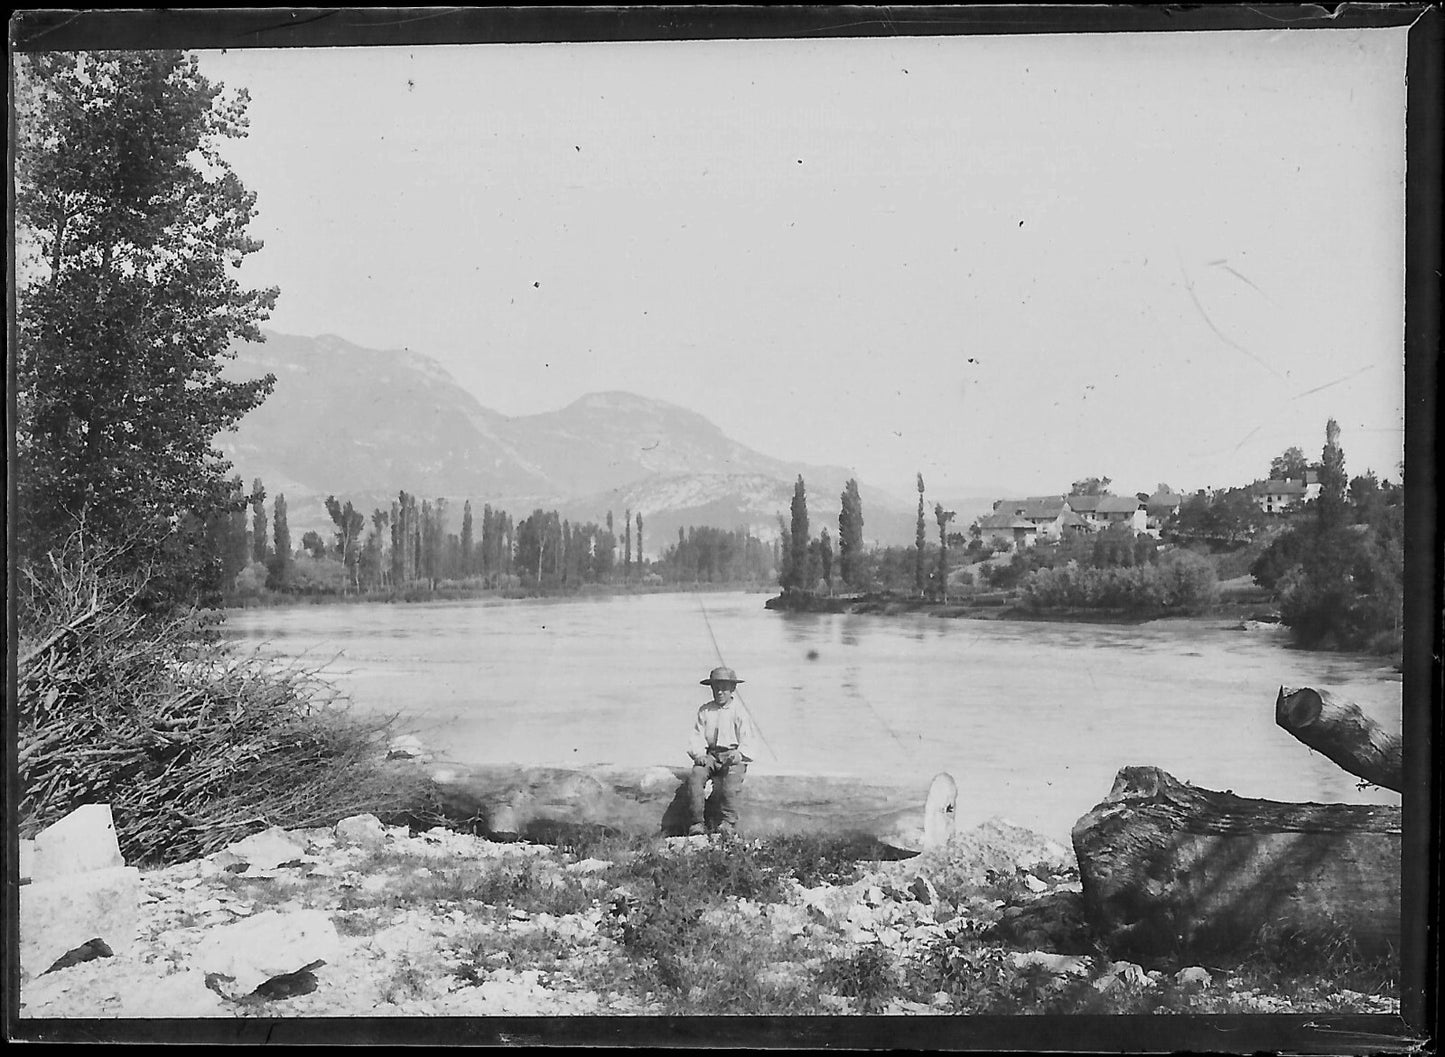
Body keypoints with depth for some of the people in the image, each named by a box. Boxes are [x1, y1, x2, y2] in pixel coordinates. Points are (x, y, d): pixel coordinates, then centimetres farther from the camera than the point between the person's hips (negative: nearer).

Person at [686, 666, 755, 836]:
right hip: (710, 754, 3)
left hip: (733, 755, -2)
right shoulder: (704, 711, 13)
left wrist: (739, 755, -19)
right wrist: (699, 754, -11)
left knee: (731, 778, -33)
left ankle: (729, 822, -28)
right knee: (695, 776, -26)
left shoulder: (739, 712, 5)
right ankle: (698, 822, -25)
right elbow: (697, 737, 9)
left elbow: (746, 741, 1)